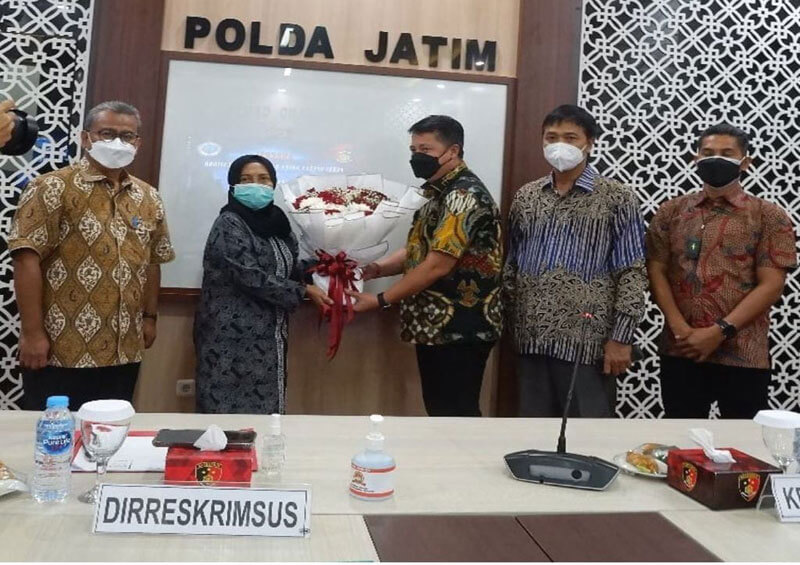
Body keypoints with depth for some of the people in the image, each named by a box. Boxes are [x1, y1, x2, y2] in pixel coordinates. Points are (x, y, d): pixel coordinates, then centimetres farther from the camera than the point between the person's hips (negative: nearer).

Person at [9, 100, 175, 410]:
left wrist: (149, 317, 15)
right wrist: (32, 333, -15)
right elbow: (27, 258, -12)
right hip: (60, 350, -5)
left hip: (124, 351, 5)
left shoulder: (149, 198, 10)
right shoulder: (53, 188, -7)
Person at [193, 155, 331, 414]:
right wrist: (304, 291, -14)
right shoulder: (229, 225, -11)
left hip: (267, 338, 7)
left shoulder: (276, 222, 11)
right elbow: (252, 278, -20)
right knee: (230, 413, -3)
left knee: (265, 410, 11)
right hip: (233, 337, -7)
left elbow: (290, 269, 17)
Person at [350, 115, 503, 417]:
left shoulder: (464, 196, -18)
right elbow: (419, 250, 16)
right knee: (439, 408, 17)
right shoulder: (441, 192, 14)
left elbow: (437, 265, -23)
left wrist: (380, 301, -17)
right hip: (436, 324, 10)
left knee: (456, 412, -1)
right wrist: (376, 268, -1)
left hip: (460, 328, -10)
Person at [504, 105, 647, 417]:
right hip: (531, 340, 5)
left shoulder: (616, 198, -2)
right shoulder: (525, 197, 11)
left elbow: (632, 272, -5)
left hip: (587, 340, -4)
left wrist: (621, 337, -11)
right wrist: (510, 325, 9)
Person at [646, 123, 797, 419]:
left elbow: (771, 284, -6)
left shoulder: (769, 216, 2)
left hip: (743, 356, -2)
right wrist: (679, 328, -10)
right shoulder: (671, 212, 9)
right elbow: (656, 271, 3)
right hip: (679, 351, 2)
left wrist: (720, 332, -15)